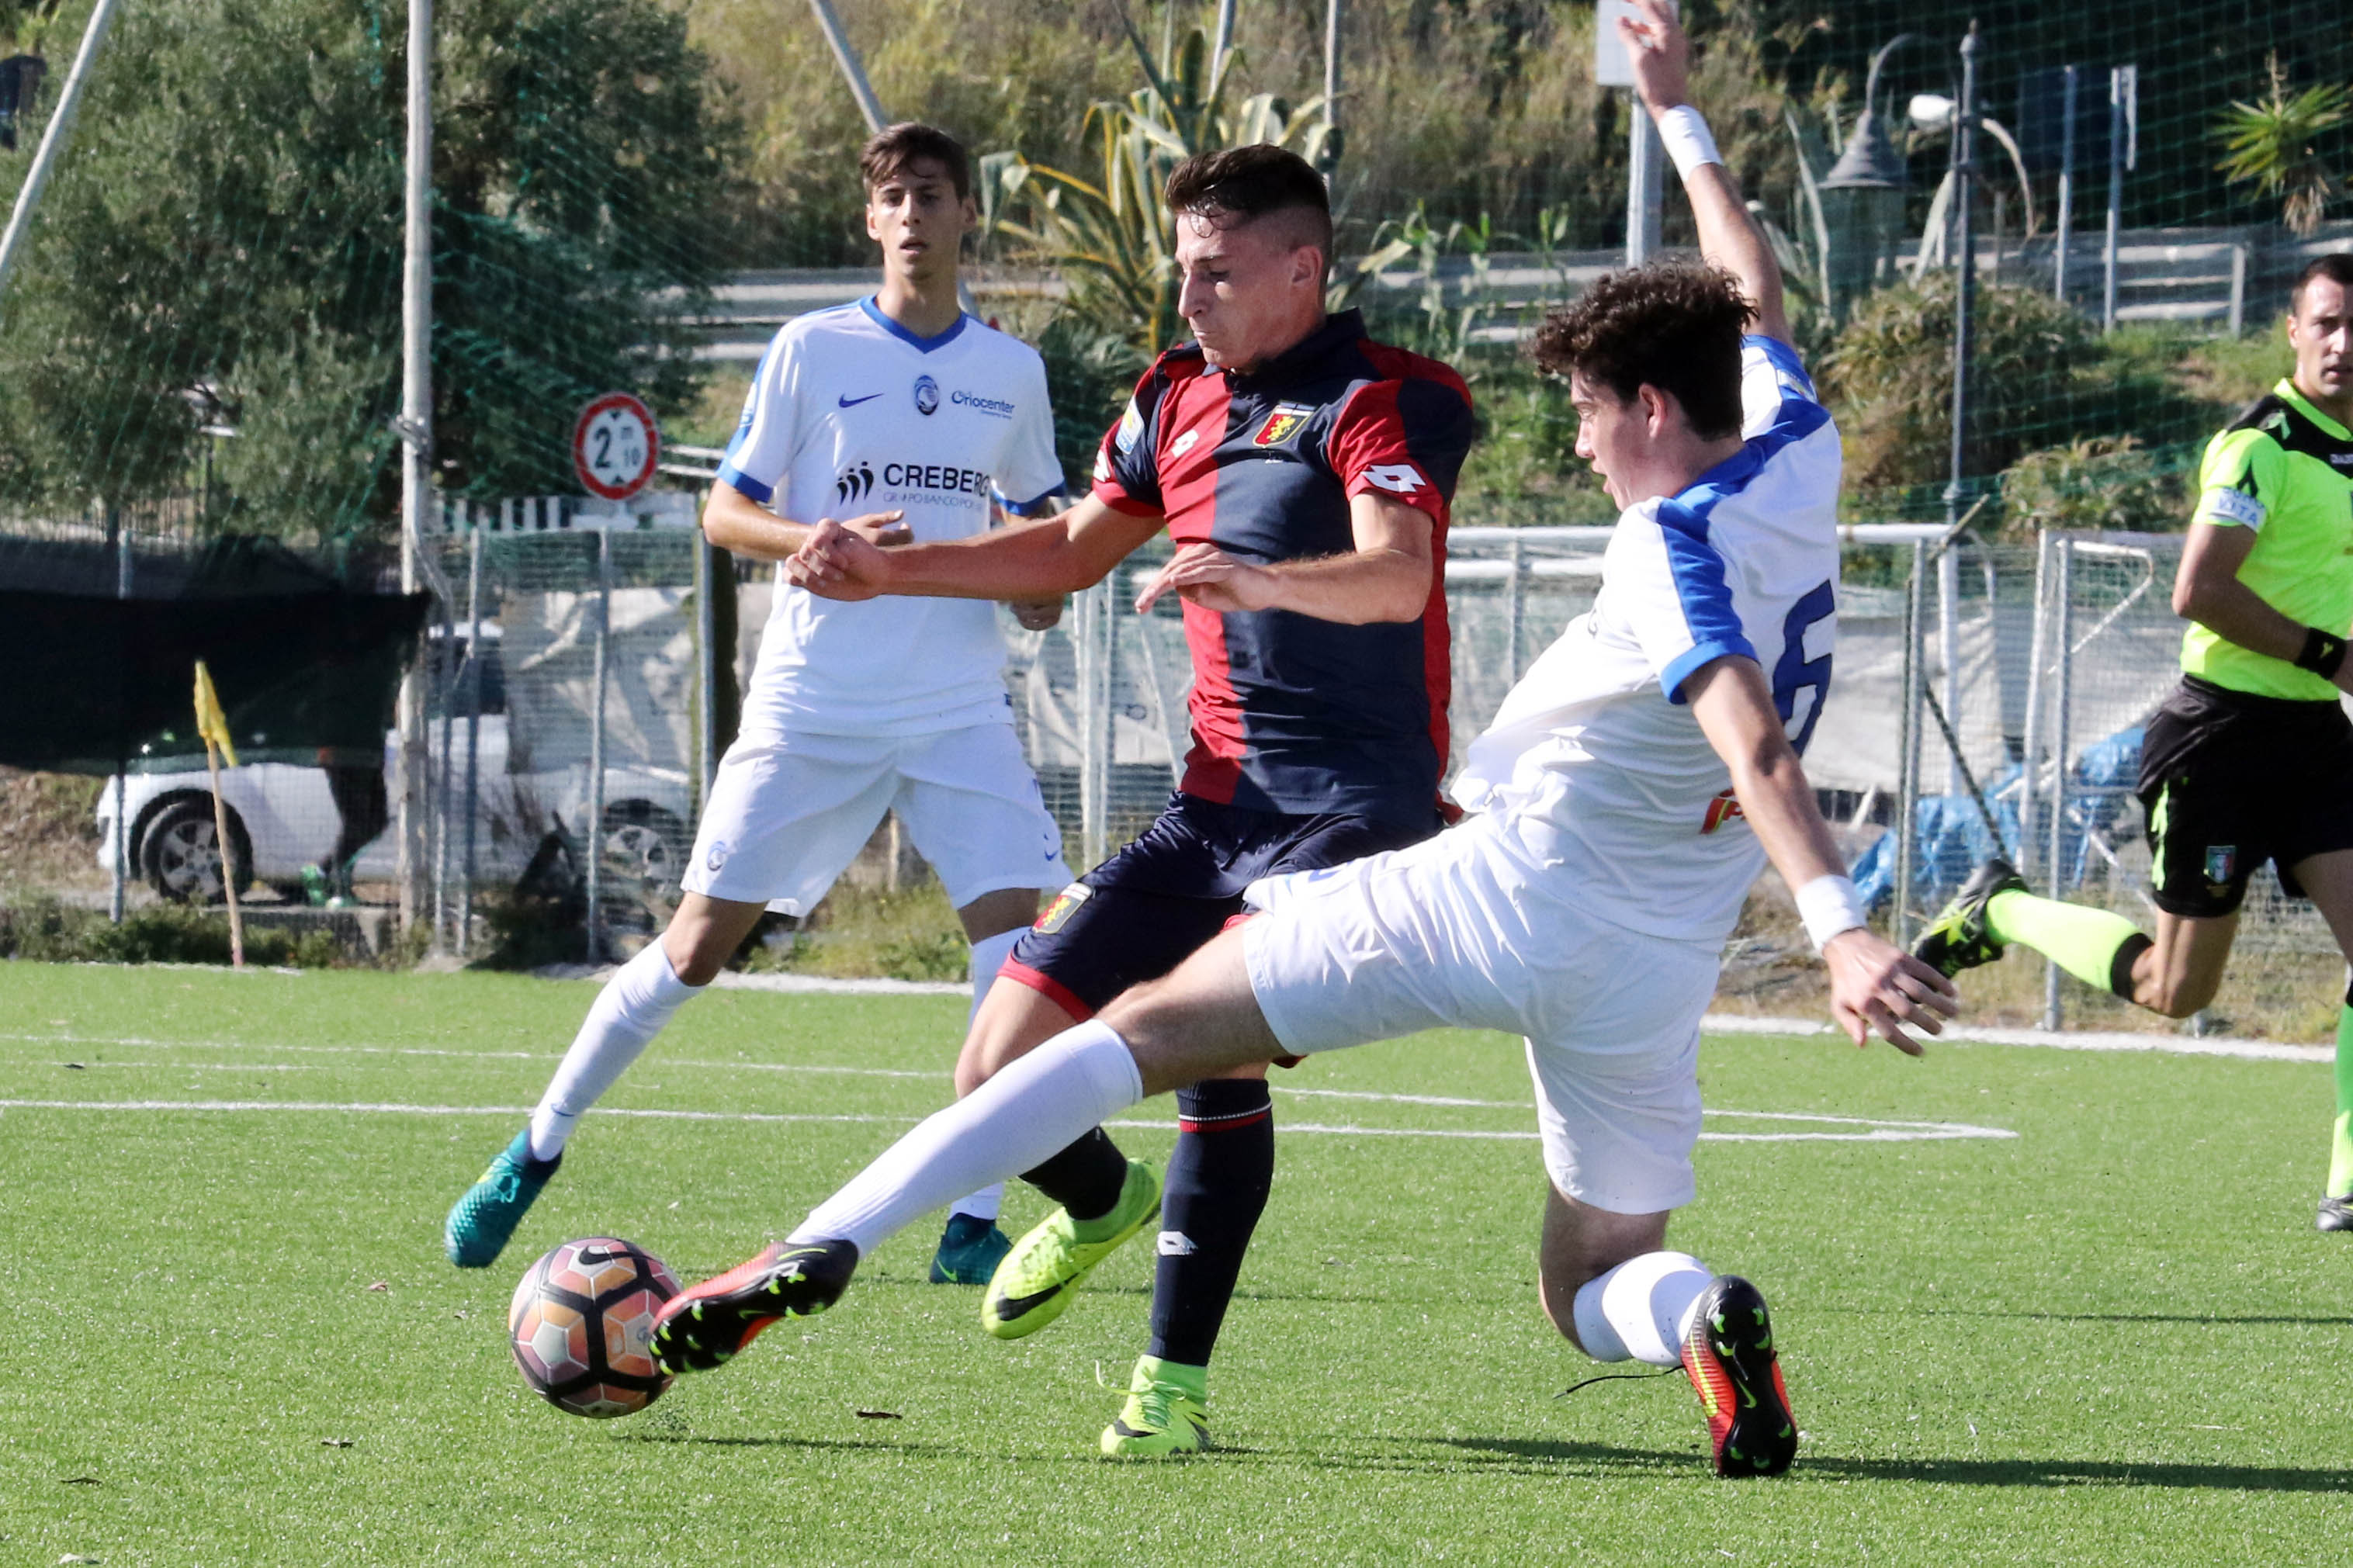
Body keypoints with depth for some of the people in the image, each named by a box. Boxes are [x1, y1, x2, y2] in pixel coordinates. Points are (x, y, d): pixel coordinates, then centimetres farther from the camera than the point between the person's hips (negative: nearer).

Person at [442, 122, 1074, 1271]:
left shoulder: (1012, 371, 9)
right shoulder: (814, 349, 0)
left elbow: (1040, 518, 23)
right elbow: (725, 513, 0)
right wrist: (827, 543, -20)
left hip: (959, 711, 2)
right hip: (813, 703, -2)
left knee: (1017, 939, -15)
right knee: (698, 942, 0)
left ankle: (975, 1225, -7)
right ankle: (536, 1153, 17)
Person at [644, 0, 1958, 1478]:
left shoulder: (1675, 551, -15)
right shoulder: (1798, 455, 6)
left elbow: (1756, 749, -30)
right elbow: (1752, 289, 26)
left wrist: (1844, 927, -43)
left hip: (1501, 896, -7)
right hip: (1654, 973, 7)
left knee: (1144, 1031, -3)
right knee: (1595, 1285, 18)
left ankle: (823, 1249, -12)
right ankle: (1703, 1320, -20)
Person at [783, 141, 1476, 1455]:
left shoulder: (1387, 400, -10)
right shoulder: (1180, 397, 14)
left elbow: (1398, 574, -30)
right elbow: (1075, 550, 31)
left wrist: (1261, 579, -49)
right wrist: (888, 571, 23)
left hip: (1350, 806, -7)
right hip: (1212, 805, 7)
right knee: (1001, 1073, 0)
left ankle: (1177, 1380, -16)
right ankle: (1103, 1206, 35)